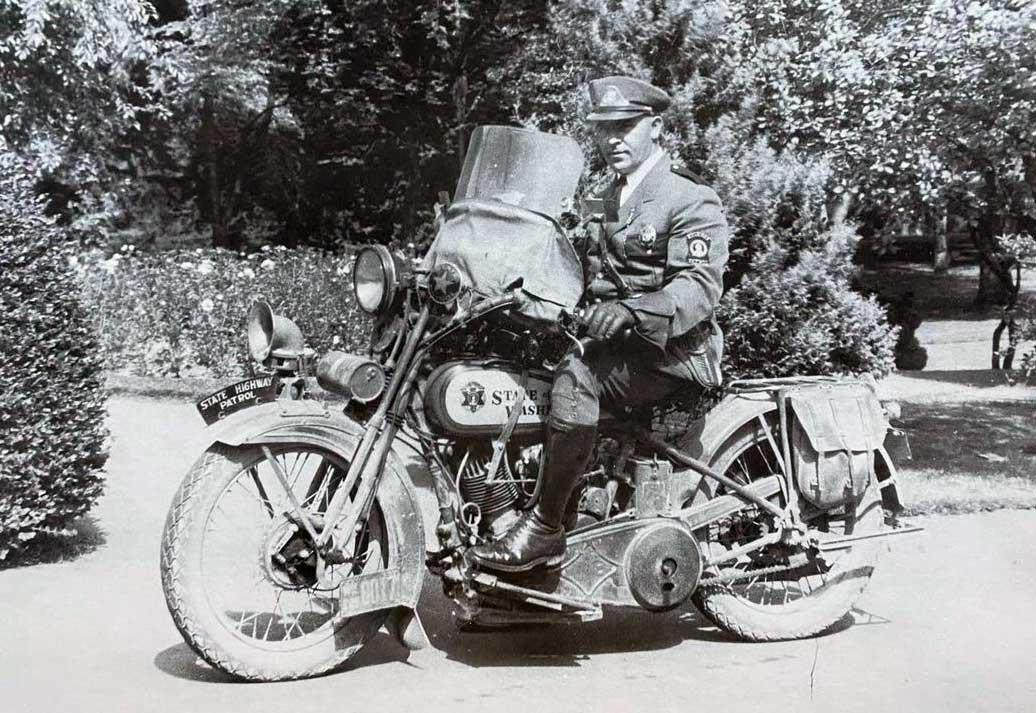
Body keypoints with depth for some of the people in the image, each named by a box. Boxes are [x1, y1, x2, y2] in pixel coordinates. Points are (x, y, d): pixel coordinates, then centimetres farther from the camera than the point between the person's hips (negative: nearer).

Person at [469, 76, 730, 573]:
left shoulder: (692, 201, -8)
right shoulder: (610, 197, 21)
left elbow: (699, 288, -21)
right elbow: (592, 268, 21)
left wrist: (629, 310, -37)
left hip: (671, 352, -9)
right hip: (619, 344, 9)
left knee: (575, 379, -33)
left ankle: (545, 530, -27)